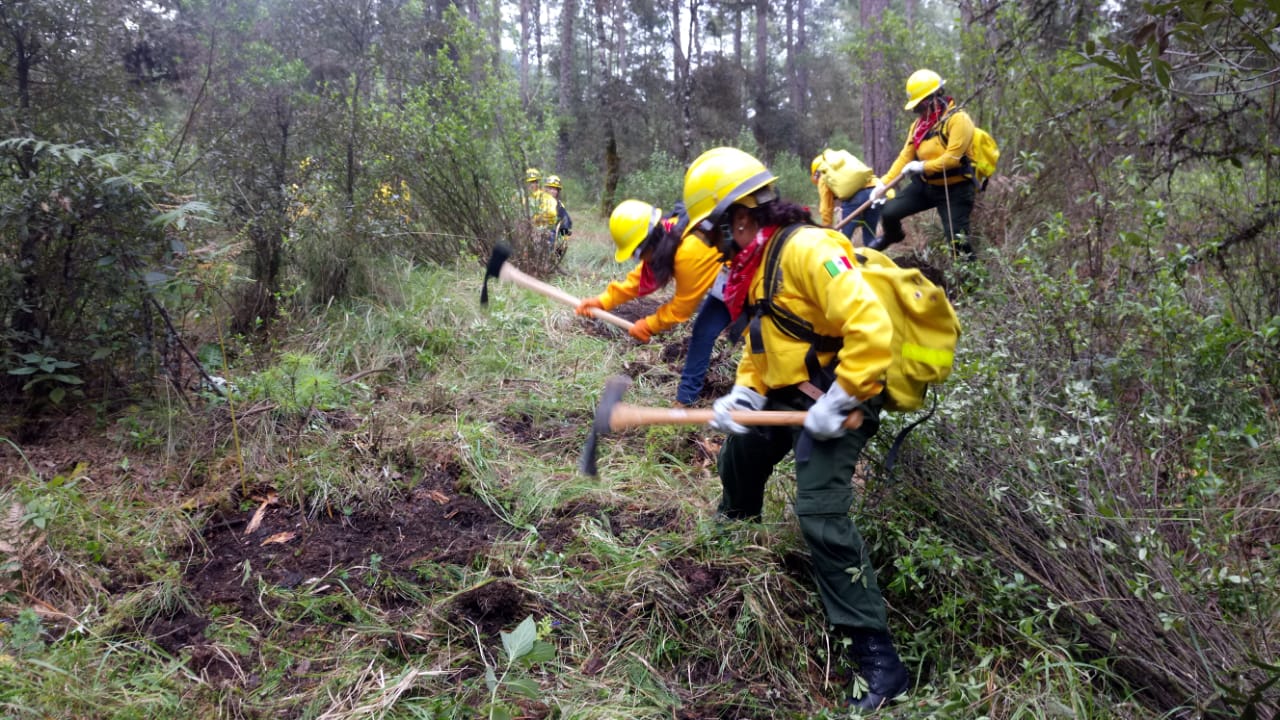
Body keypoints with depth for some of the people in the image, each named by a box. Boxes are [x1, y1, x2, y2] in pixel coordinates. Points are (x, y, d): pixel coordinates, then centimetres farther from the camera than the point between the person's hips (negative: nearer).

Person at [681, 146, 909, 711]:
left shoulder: (807, 250, -24)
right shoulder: (756, 265, 8)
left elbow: (870, 329, -32)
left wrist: (837, 404, -26)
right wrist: (744, 393, 0)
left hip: (834, 402, -10)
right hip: (787, 397, 10)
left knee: (821, 516, -20)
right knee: (740, 448, 29)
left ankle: (878, 659, -12)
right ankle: (735, 529, 63)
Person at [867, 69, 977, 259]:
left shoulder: (958, 119, -16)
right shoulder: (919, 123, 7)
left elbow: (952, 158, -24)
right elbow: (905, 155, 3)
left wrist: (922, 166, -23)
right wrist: (884, 183, -5)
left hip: (954, 189, -6)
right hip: (925, 185, 6)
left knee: (958, 240, -8)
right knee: (888, 212, 3)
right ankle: (892, 236, 37)